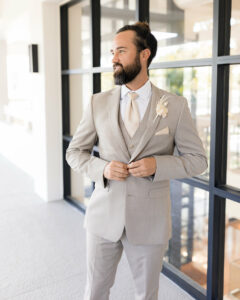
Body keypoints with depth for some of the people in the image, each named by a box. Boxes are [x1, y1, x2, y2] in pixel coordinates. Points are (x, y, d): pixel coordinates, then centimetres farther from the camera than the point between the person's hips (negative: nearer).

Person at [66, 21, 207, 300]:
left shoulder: (175, 105, -5)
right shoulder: (98, 103, -1)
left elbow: (197, 159, 0)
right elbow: (74, 153, 6)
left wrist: (158, 165, -18)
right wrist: (101, 168, -15)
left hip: (150, 221, -1)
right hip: (104, 215, 1)